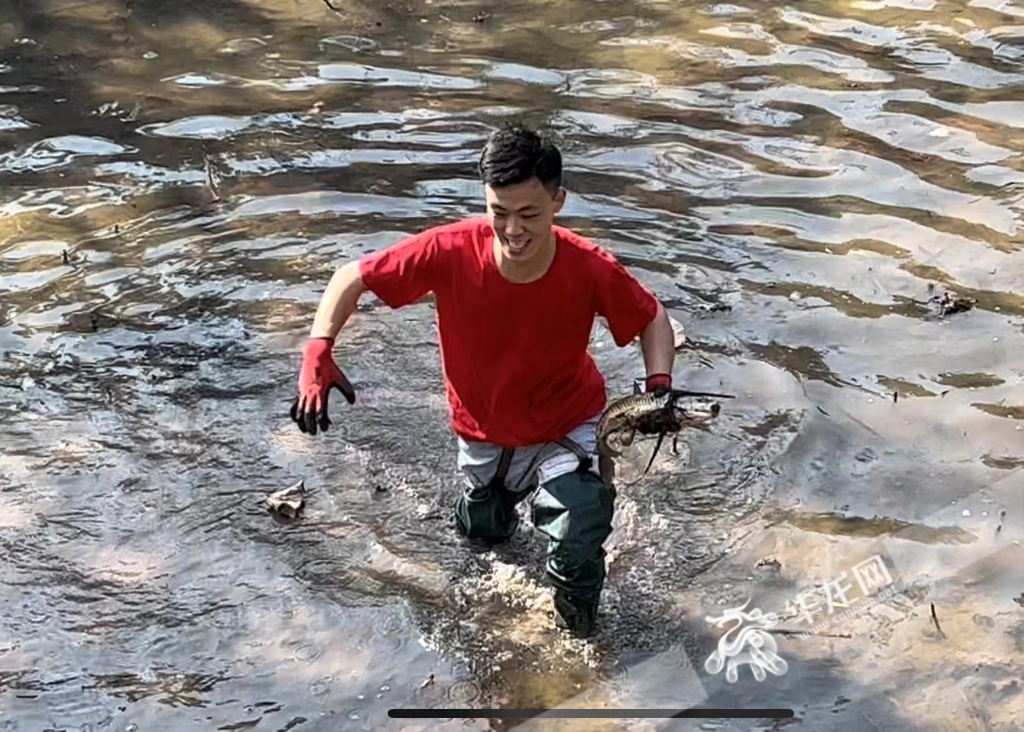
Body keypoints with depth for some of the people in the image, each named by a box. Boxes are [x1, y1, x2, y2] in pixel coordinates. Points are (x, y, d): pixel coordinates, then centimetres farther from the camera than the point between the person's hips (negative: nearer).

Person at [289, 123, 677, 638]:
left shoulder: (591, 270, -30)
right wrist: (317, 354, -33)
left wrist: (659, 385, -27)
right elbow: (354, 277, -19)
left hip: (568, 423, -2)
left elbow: (651, 318, -10)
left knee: (577, 545, -24)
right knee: (482, 535, 27)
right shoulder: (450, 251, -31)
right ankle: (504, 495, 66)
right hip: (484, 428, 2)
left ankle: (577, 637, 12)